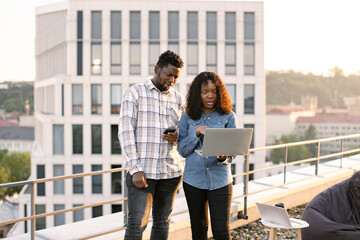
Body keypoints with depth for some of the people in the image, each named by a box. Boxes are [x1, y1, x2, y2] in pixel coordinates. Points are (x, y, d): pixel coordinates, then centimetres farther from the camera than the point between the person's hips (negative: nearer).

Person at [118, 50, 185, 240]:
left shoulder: (178, 99, 13)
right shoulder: (134, 93, 0)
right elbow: (125, 132, -7)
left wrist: (177, 137, -6)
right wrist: (135, 169, -14)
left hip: (171, 171, 5)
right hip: (141, 171, -4)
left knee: (162, 222, 12)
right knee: (137, 223, -7)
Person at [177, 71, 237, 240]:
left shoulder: (228, 116, 2)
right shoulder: (188, 117, 4)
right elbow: (182, 150, 1)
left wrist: (224, 157, -22)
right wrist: (197, 132, -15)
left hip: (220, 180, -1)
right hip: (194, 179, 2)